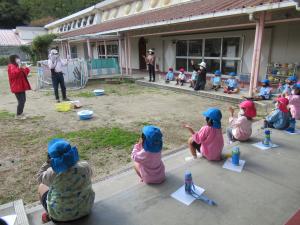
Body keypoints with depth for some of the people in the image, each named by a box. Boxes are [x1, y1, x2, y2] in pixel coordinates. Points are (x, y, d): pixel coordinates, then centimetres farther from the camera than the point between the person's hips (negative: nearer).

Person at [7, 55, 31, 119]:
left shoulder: (18, 66, 20)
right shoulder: (11, 67, -10)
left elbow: (23, 74, 28)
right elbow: (13, 74, -28)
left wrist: (26, 69, 16)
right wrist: (19, 68, -35)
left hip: (21, 86, 10)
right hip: (17, 87, -10)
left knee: (23, 100, 13)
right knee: (21, 101, -11)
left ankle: (20, 113, 24)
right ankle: (18, 115, -2)